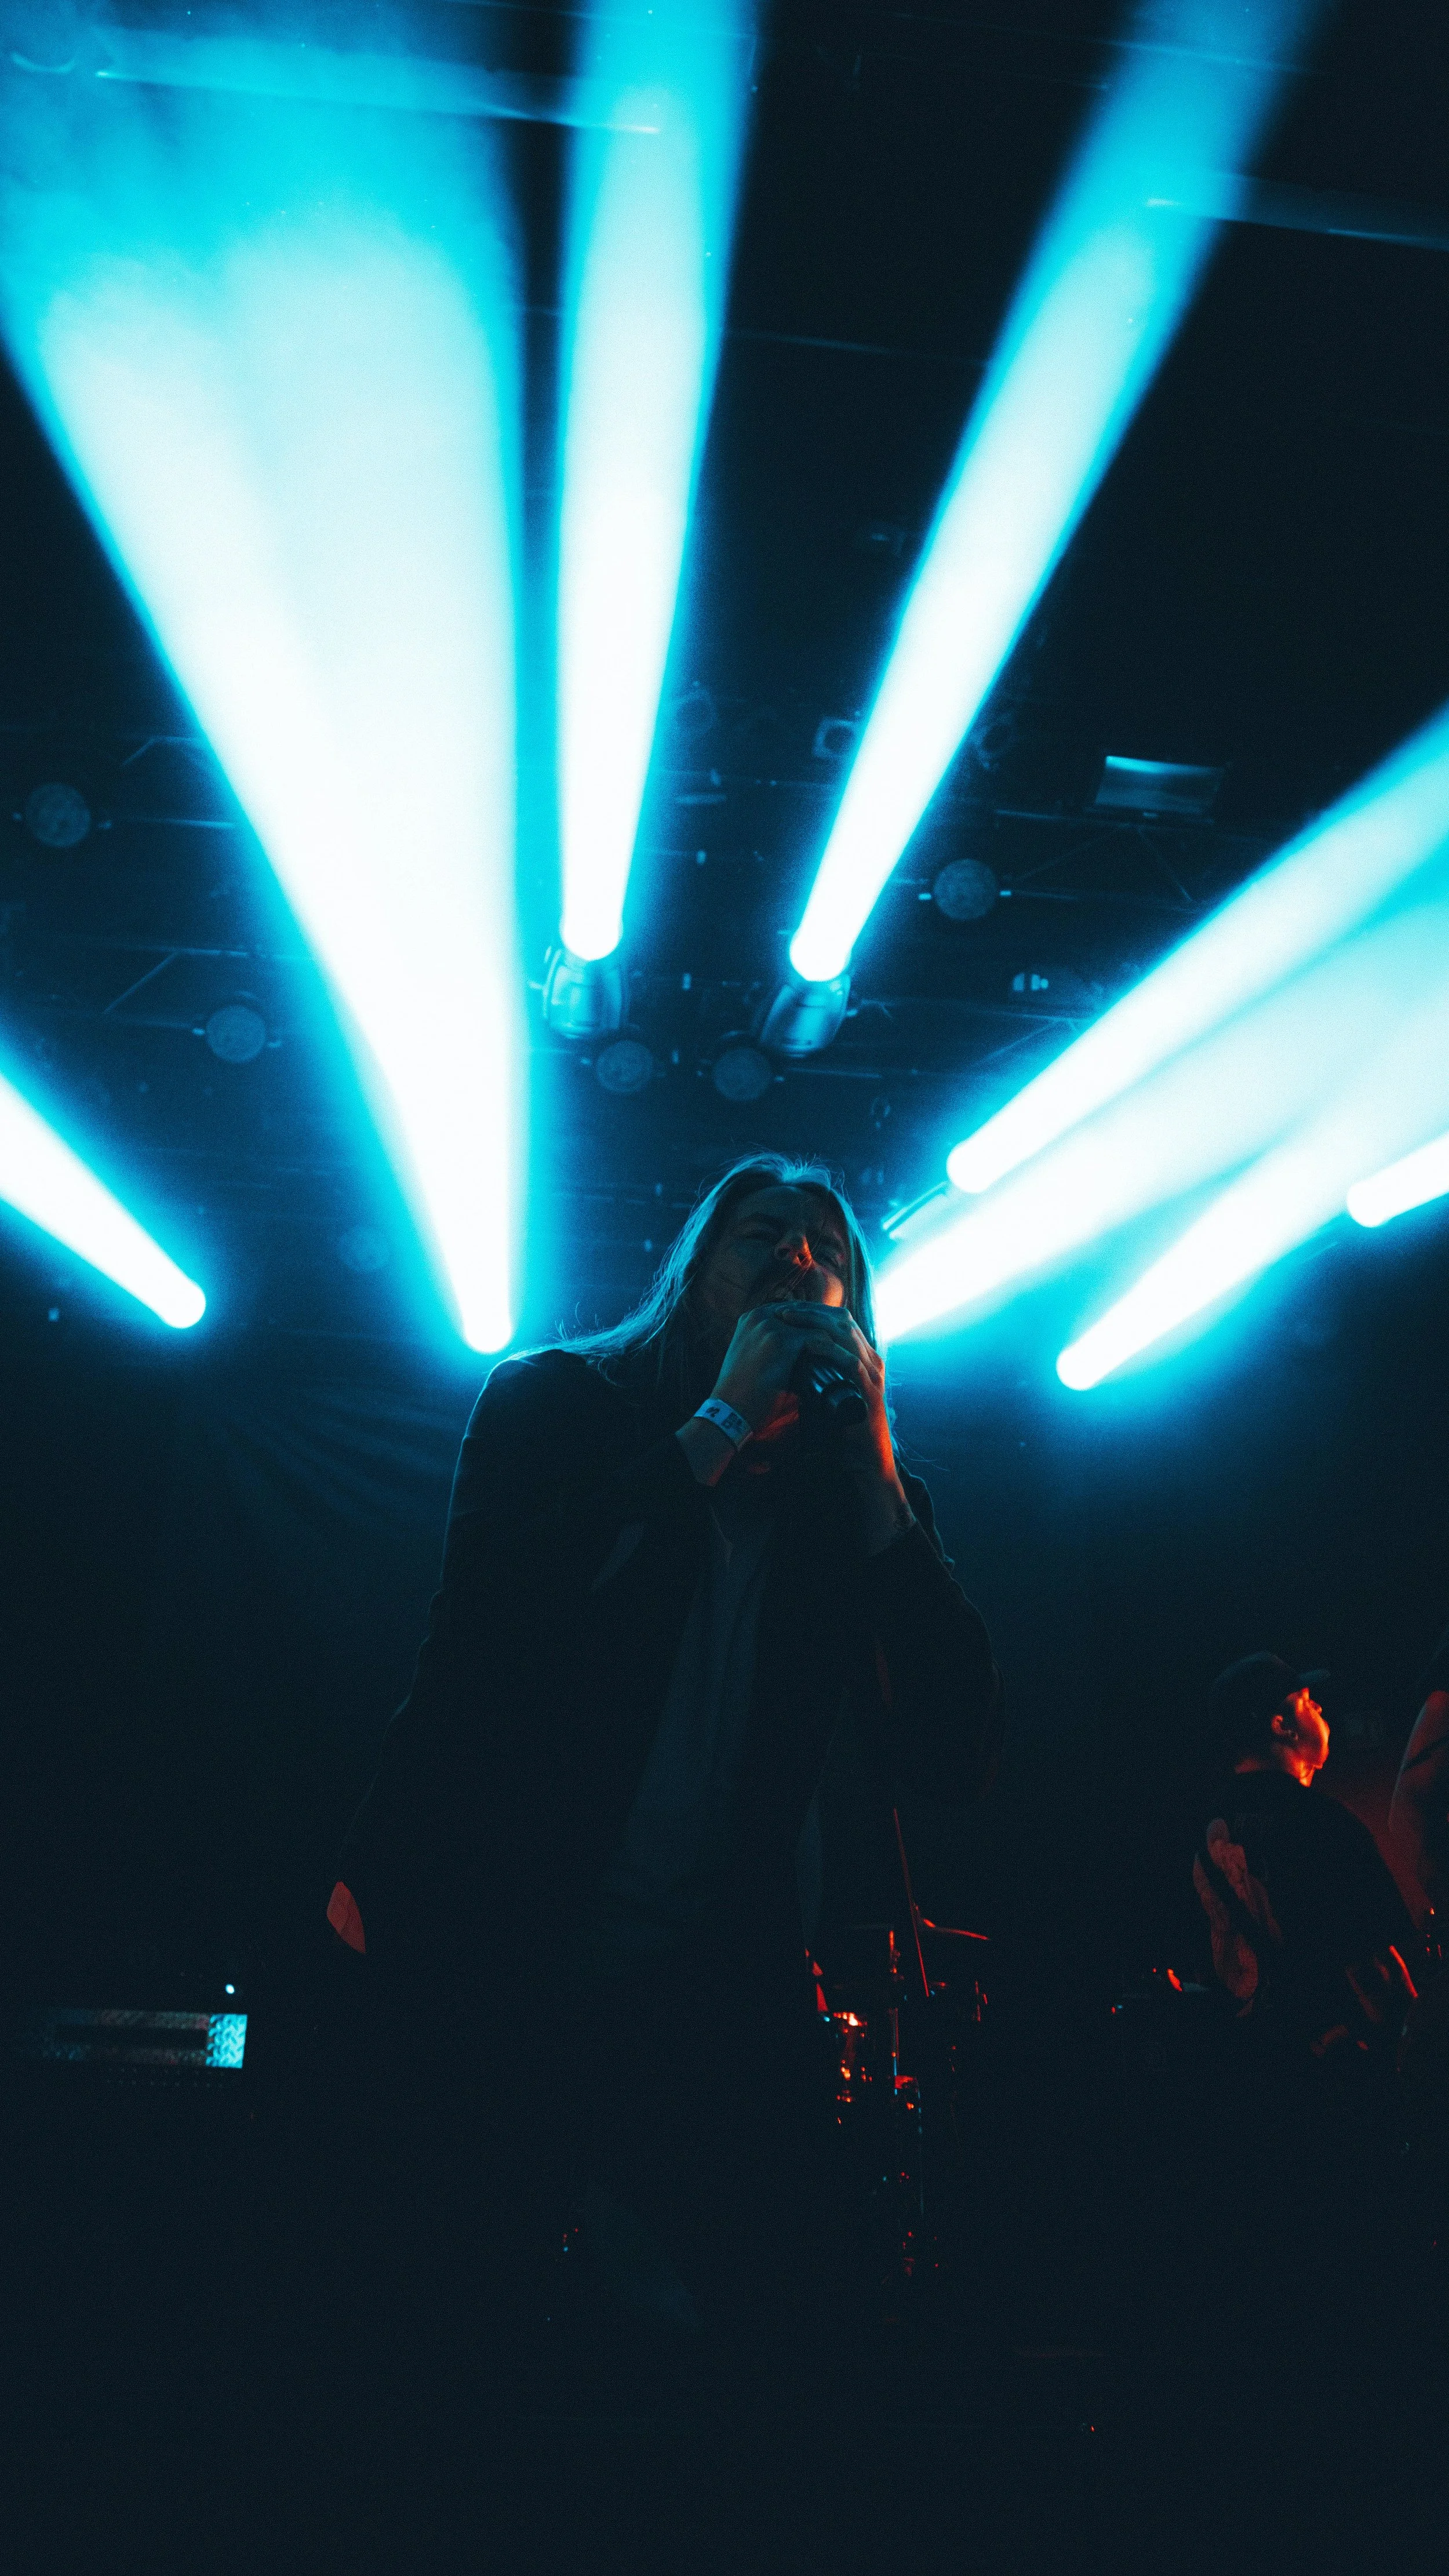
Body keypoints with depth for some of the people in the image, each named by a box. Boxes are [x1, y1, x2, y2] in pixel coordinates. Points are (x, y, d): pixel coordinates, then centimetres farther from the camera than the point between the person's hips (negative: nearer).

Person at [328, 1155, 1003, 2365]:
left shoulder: (856, 1493, 1)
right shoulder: (552, 1400, -4)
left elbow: (955, 1756, -11)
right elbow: (486, 1617, -23)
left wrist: (874, 1458, -17)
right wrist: (721, 1421, -20)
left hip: (707, 2009, 2)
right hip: (476, 1969, -1)